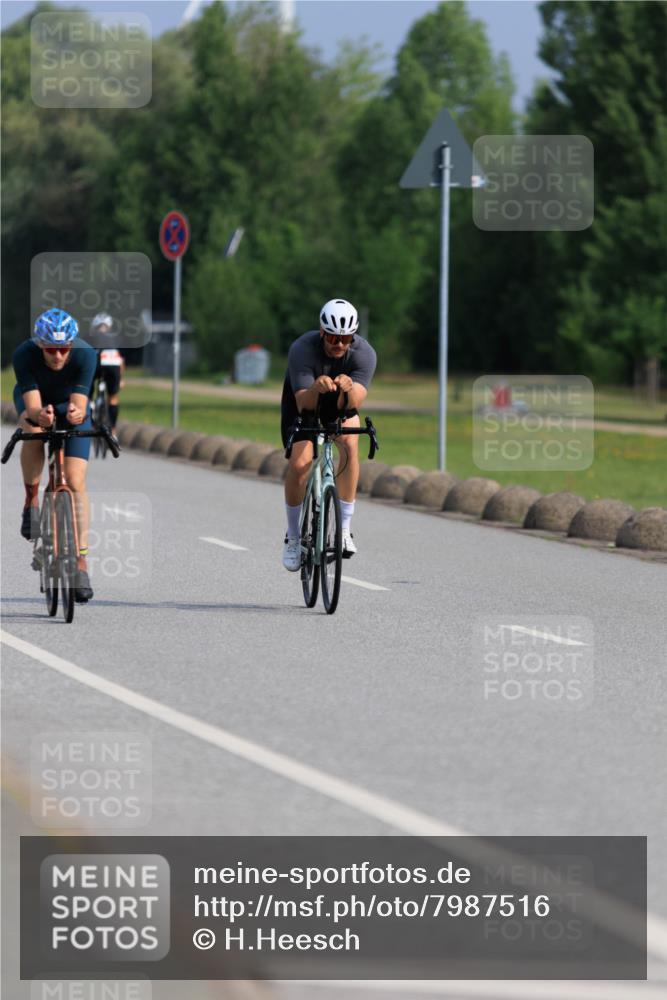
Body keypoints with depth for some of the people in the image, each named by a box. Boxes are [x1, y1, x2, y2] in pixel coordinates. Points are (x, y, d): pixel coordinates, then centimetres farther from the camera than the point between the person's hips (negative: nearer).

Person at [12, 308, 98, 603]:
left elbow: (80, 404, -37)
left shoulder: (86, 355, -34)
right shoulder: (24, 355, -34)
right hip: (35, 402, 0)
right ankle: (31, 501, -13)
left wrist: (76, 413, -60)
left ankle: (81, 562, -9)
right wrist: (40, 415, -61)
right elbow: (32, 406, -39)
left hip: (72, 405, 0)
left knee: (76, 481, -13)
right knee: (32, 430, -37)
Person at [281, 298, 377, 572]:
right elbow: (304, 404, -41)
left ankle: (344, 530, -20)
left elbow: (354, 403, -40)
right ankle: (293, 538, 3)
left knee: (350, 443, -27)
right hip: (304, 399, -1)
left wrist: (349, 388, -64)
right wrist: (316, 387, -63)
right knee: (299, 462, -18)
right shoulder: (302, 350, -34)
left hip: (341, 403, 1)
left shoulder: (364, 353, -30)